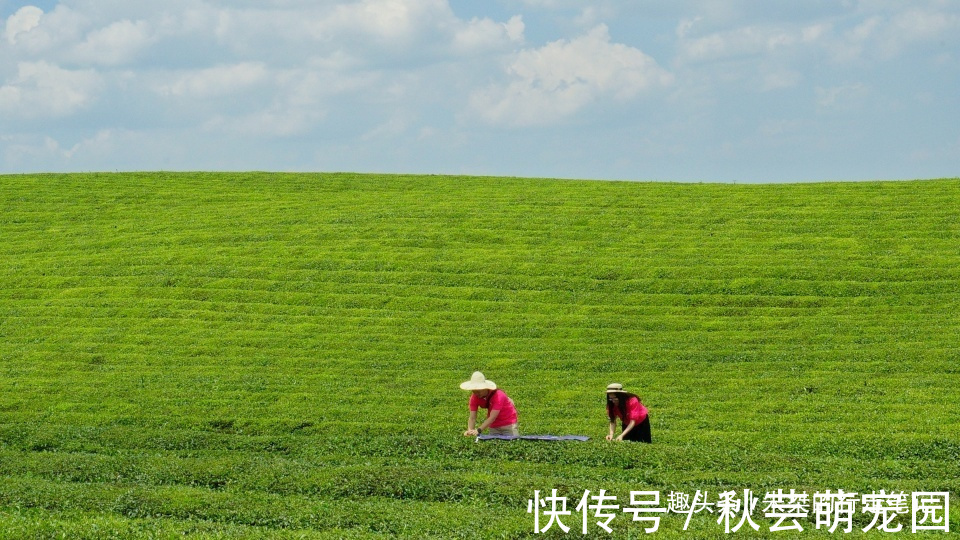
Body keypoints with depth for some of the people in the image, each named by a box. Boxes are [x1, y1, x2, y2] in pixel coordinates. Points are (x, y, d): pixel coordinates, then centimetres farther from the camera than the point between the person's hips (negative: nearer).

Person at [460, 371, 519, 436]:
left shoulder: (498, 396, -29)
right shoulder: (475, 397, -13)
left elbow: (492, 418, -37)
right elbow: (472, 418, -18)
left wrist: (478, 430, -48)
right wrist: (470, 431, -39)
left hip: (508, 424, -4)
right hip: (494, 427, 4)